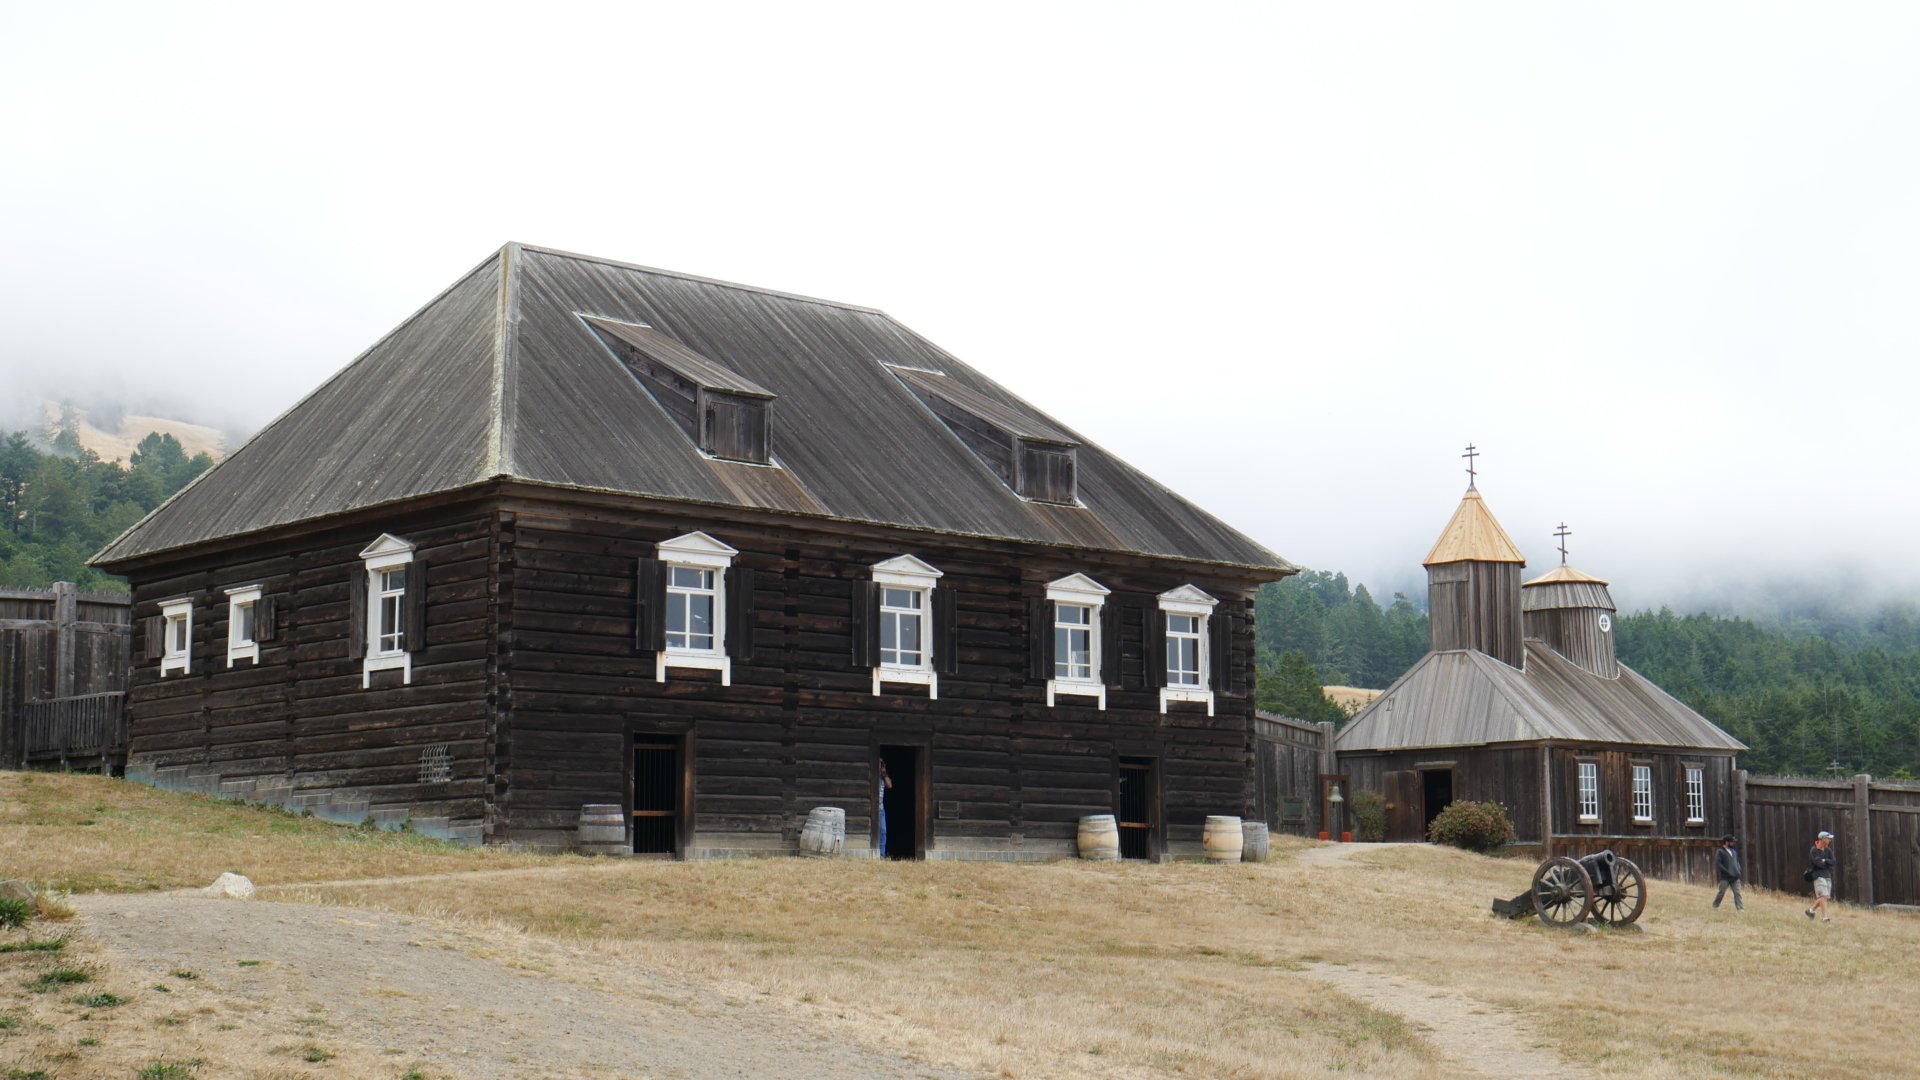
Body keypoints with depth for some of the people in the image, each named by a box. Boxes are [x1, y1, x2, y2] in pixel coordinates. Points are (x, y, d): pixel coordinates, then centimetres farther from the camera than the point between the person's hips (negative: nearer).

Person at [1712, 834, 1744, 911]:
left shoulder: (1733, 852, 17)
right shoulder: (1720, 852, -5)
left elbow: (1737, 861, 27)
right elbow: (1717, 864, -13)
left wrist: (1738, 870, 9)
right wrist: (1727, 872, -17)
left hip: (1735, 877, 5)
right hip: (1725, 877, -5)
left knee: (1737, 893, -4)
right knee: (1721, 892, 3)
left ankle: (1740, 909, -9)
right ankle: (1715, 906, 22)